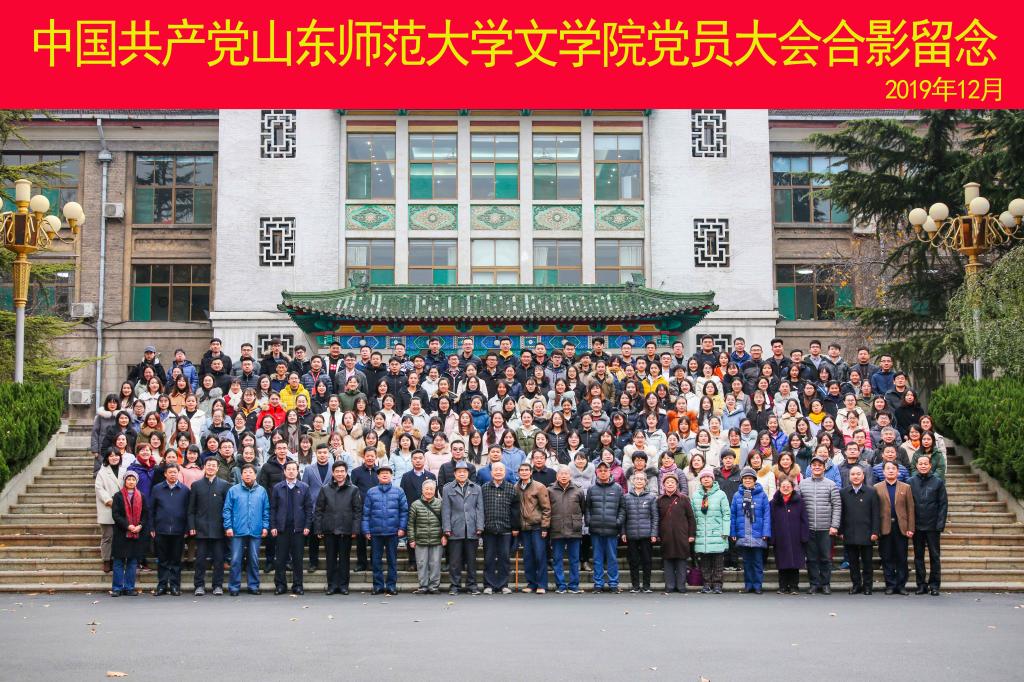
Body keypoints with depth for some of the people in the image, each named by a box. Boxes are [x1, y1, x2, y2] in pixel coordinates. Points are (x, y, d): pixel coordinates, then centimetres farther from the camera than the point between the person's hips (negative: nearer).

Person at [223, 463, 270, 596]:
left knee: (254, 560, 7)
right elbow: (227, 509, 2)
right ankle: (234, 587, 4)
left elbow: (266, 510, 9)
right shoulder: (233, 490, 3)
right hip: (238, 531, -2)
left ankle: (253, 586, 15)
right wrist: (228, 527, -6)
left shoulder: (262, 491, 8)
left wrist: (265, 527, 1)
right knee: (236, 560, -2)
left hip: (256, 532, 2)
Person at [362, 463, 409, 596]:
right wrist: (366, 530, -1)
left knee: (392, 560, 5)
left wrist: (402, 527, -5)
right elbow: (366, 513, 5)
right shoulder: (371, 492, 5)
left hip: (393, 531, -1)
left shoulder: (398, 491, 4)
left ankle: (391, 585, 12)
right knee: (376, 560, 5)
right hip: (376, 532, 1)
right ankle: (378, 586, 13)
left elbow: (404, 510, 3)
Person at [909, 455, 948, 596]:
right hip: (917, 526, 1)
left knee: (934, 555, 3)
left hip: (933, 526, -1)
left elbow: (943, 504, -1)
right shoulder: (911, 482, 3)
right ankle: (921, 584, 13)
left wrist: (941, 524, -9)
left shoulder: (937, 482, 1)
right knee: (918, 556, 6)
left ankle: (934, 584, 9)